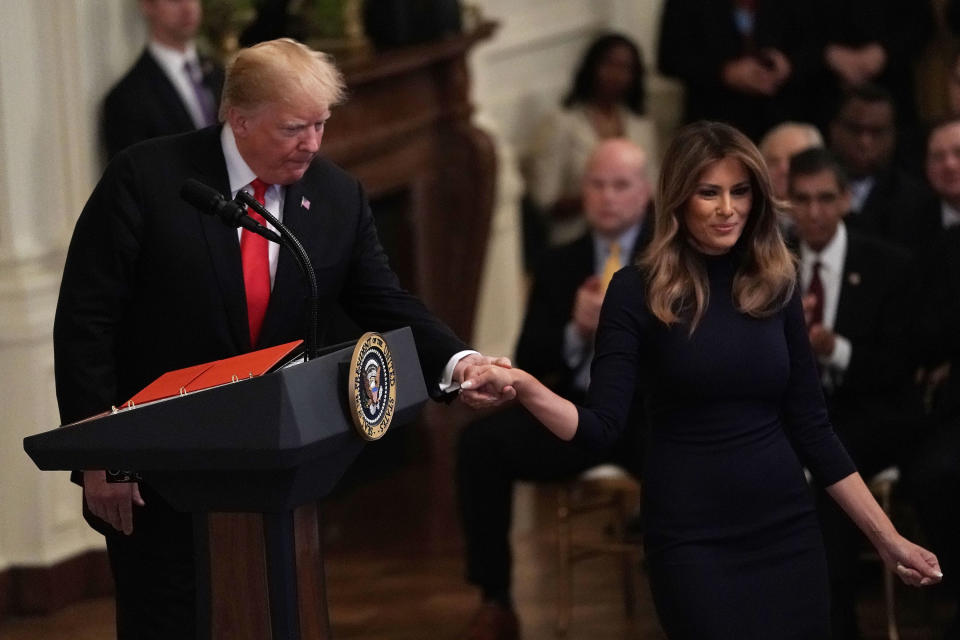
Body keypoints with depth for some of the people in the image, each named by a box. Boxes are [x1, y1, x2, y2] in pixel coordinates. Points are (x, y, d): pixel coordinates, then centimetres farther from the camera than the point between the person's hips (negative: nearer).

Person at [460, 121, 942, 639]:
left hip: (787, 529, 4)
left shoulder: (776, 286, 5)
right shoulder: (639, 291, -6)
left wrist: (885, 537, 7)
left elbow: (810, 425, 9)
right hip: (692, 539, -4)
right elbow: (600, 427, -12)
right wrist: (526, 389, -31)